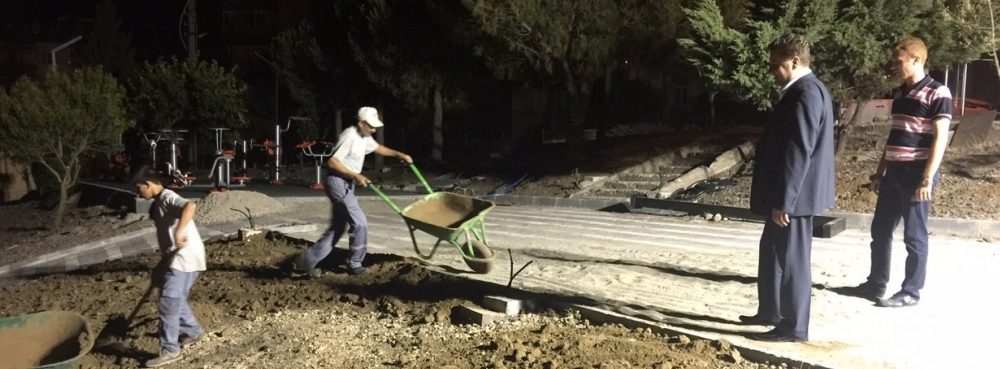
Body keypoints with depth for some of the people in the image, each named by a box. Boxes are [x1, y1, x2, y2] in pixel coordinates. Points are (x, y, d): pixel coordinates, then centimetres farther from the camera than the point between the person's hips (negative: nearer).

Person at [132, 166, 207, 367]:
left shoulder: (167, 198, -14)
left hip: (185, 257, -10)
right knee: (176, 300, 21)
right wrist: (162, 265, 28)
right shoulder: (158, 203, 18)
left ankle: (170, 350, -2)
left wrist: (178, 233, -42)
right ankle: (193, 331, 38)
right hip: (176, 257, 10)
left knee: (169, 303, -8)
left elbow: (190, 206, -36)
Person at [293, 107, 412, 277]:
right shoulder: (350, 136, -20)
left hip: (346, 184, 10)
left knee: (337, 228, 12)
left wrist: (399, 155, 19)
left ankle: (306, 261, 15)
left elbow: (378, 148, 29)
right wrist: (355, 176, -22)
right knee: (359, 223, -7)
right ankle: (354, 264, 8)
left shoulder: (364, 137, 11)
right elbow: (332, 162, -23)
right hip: (338, 182, -10)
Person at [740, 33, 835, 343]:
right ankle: (769, 312, 34)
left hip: (793, 196, -11)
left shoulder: (804, 94, -20)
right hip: (789, 193, 11)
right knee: (773, 253, 20)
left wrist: (783, 201, -22)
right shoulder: (808, 90, 13)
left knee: (790, 260, 0)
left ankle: (794, 327, 12)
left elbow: (798, 153, -24)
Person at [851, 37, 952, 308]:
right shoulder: (900, 94, 14)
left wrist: (927, 179, -19)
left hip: (916, 174, -8)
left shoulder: (937, 93, -10)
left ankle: (911, 292, 11)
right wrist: (879, 172, 17)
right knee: (880, 230, 12)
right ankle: (876, 283, 24)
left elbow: (940, 138, -14)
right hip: (894, 172, 8)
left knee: (914, 235, 1)